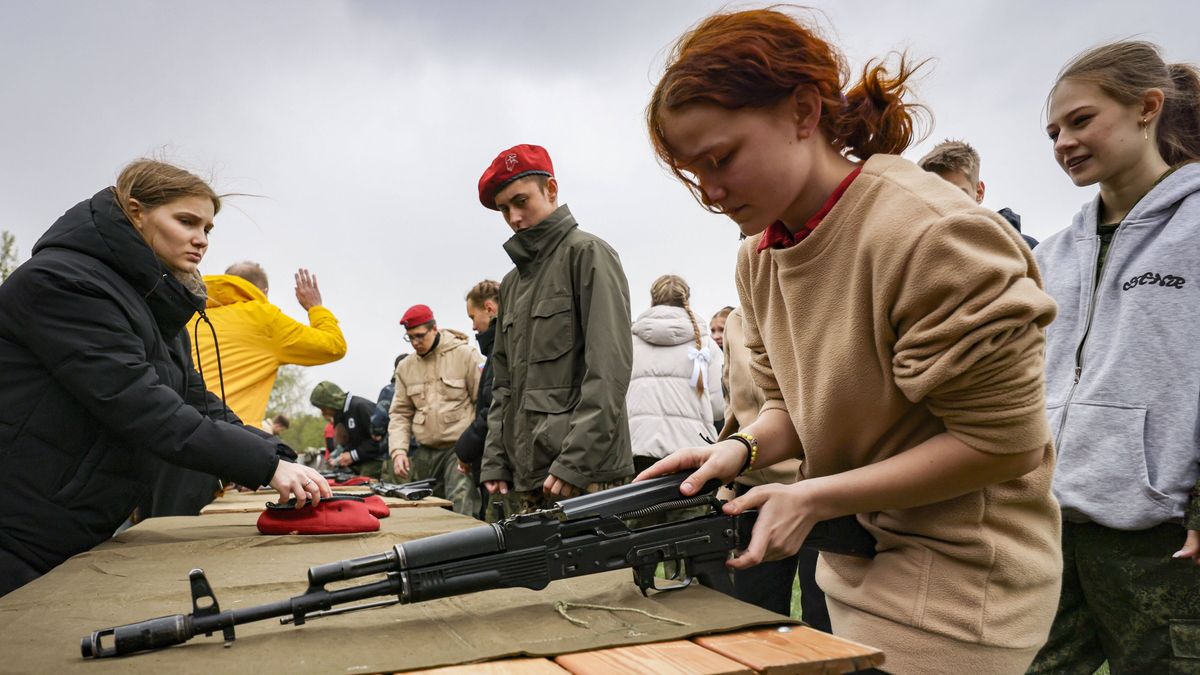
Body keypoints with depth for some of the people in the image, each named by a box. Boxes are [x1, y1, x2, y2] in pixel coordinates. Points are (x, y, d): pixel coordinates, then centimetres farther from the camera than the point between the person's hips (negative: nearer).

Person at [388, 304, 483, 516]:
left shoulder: (465, 355, -4)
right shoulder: (405, 367, 11)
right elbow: (400, 414, 12)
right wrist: (398, 451, -3)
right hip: (425, 453, 6)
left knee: (461, 514, -16)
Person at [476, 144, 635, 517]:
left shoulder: (588, 254, -2)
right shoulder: (512, 282, 19)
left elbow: (609, 369, -12)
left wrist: (576, 462, -18)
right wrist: (496, 462, 8)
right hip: (523, 479, 7)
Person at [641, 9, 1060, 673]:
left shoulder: (933, 234, -24)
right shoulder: (760, 255, 0)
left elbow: (1001, 441, -21)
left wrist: (813, 498, -21)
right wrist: (741, 449, -14)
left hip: (953, 577, -7)